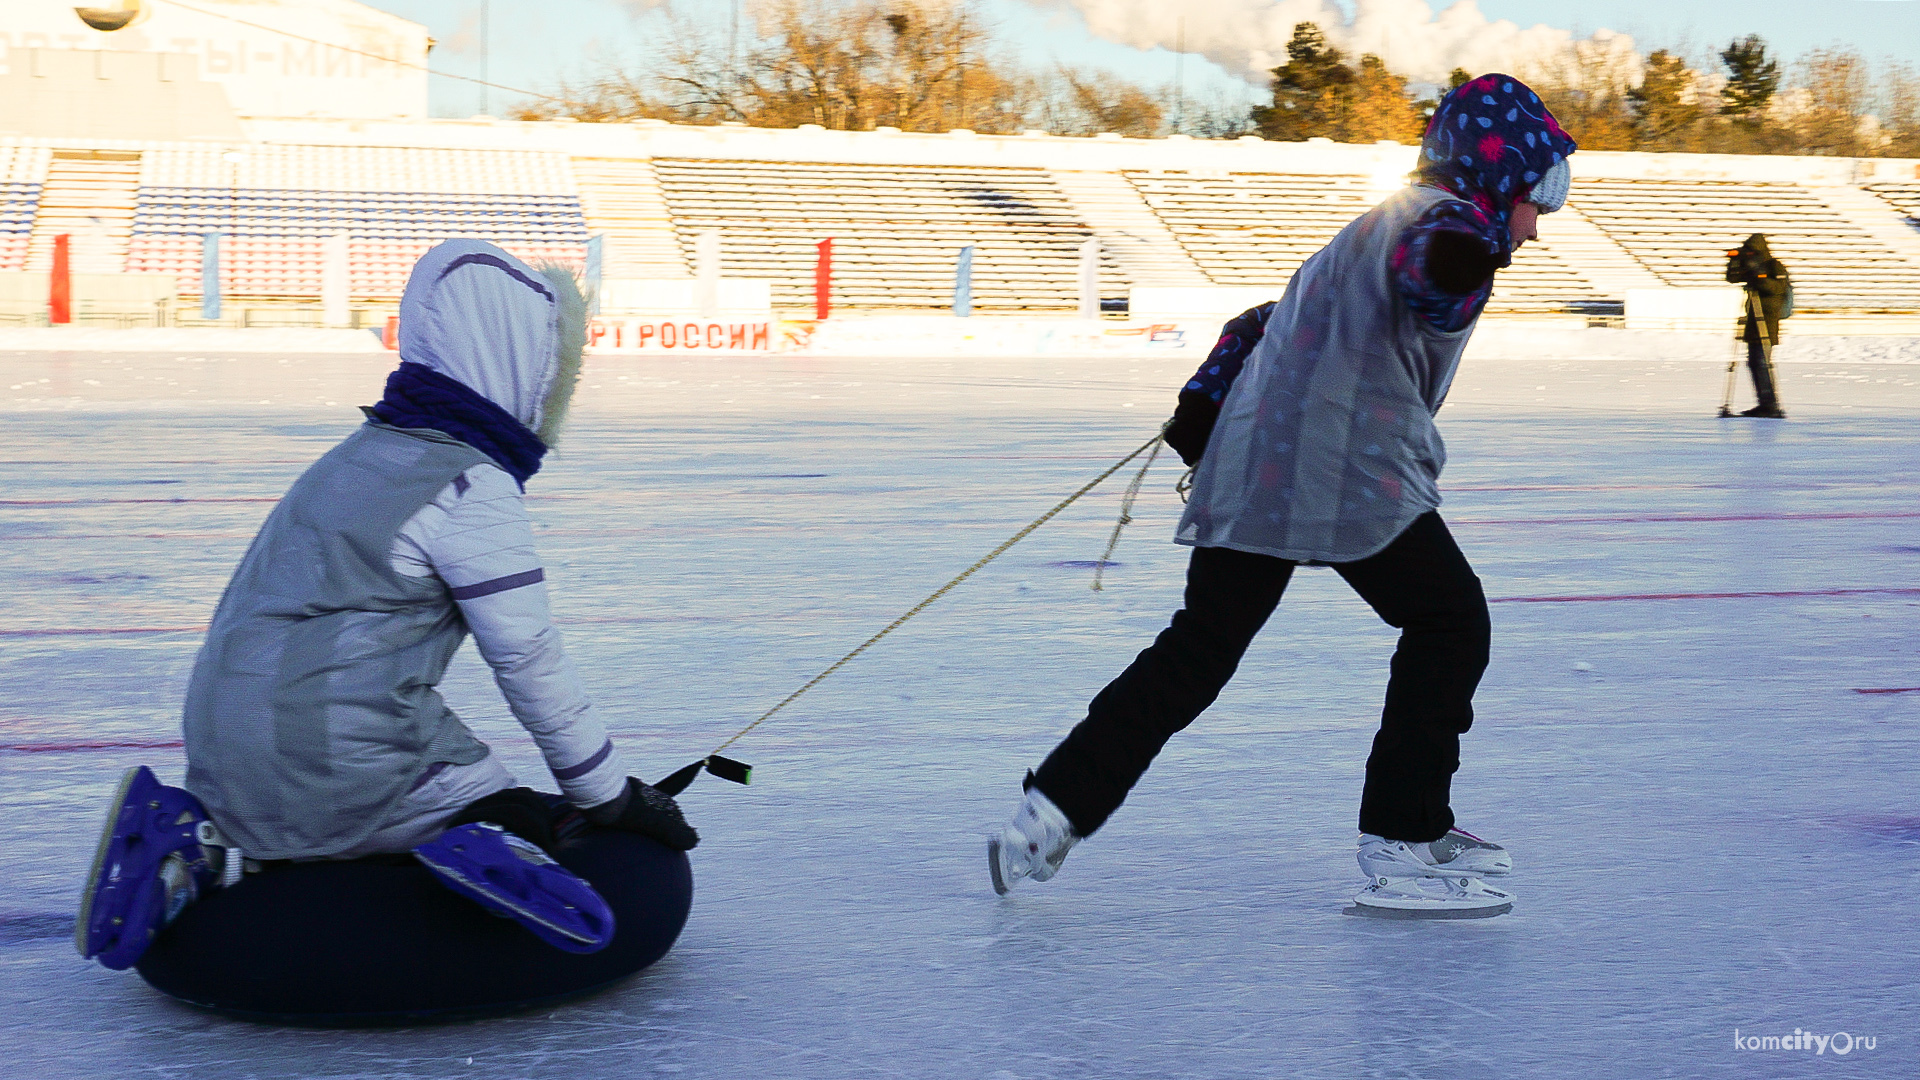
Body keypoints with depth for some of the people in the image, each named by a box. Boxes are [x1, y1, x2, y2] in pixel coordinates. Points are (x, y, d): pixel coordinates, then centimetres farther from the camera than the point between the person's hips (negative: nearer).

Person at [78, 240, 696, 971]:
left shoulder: (369, 453, 18)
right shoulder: (472, 489, -10)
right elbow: (530, 664, -8)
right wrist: (612, 795, 3)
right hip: (338, 764, -8)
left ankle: (208, 845, 5)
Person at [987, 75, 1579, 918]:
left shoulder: (1374, 230, 28)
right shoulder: (1443, 215, -4)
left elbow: (1266, 321, 33)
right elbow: (1430, 264, -31)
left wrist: (1199, 416, 39)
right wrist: (1466, 257, -53)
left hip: (1249, 469, 9)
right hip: (1347, 472, -9)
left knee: (1202, 646, 14)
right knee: (1450, 620, 2)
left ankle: (1056, 807, 11)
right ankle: (1399, 849, 1)